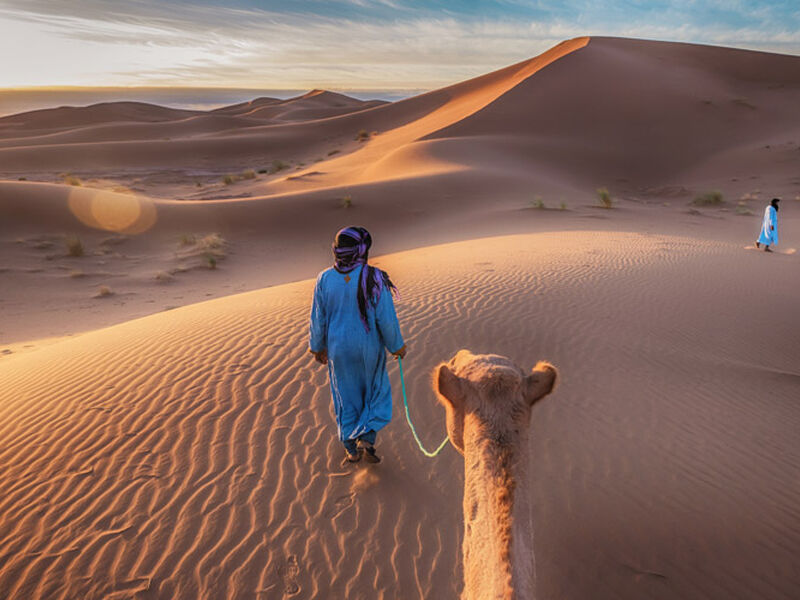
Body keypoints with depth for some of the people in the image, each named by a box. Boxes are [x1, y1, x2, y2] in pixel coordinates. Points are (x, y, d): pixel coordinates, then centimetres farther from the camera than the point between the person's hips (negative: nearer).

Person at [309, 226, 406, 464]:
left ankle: (351, 449, 29)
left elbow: (318, 318, -3)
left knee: (346, 395, 19)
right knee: (376, 391, 21)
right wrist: (397, 346, 0)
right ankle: (367, 437, 7)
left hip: (338, 348, 3)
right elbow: (386, 319, -15)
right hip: (369, 348, -2)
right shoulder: (374, 279, -18)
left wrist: (318, 347, 12)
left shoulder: (325, 279, -10)